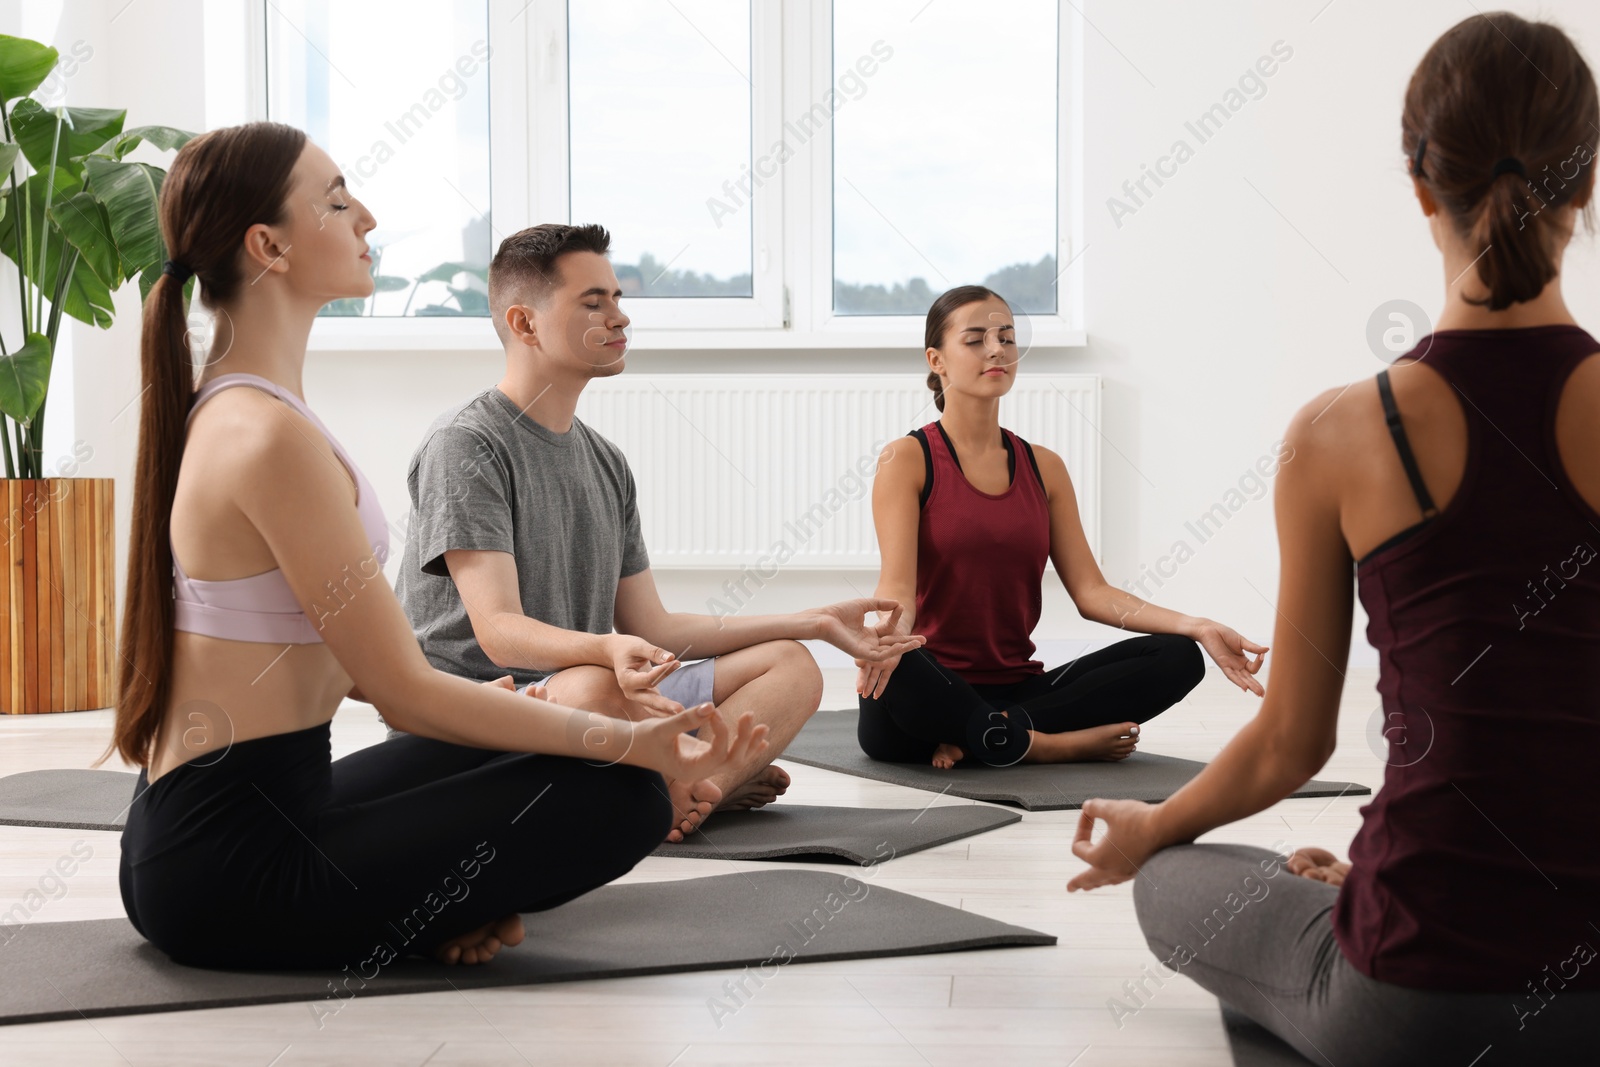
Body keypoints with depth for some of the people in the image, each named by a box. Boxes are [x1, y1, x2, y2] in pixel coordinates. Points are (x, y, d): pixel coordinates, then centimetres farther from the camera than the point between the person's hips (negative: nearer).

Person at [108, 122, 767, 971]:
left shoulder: (217, 411, 10)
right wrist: (632, 741, -16)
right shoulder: (273, 436, -21)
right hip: (232, 866, -10)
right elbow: (403, 691, -18)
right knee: (620, 797, -11)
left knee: (504, 728, 25)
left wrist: (471, 698, 20)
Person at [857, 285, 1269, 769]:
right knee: (891, 665, -41)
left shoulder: (1044, 468, 12)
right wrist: (891, 627, -42)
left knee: (1177, 658, -14)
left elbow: (1091, 591, 5)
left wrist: (1196, 627, -10)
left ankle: (973, 739, -20)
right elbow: (897, 582, -17)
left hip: (1018, 688, 5)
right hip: (934, 697, -5)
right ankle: (1049, 745, -21)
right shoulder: (907, 459, -3)